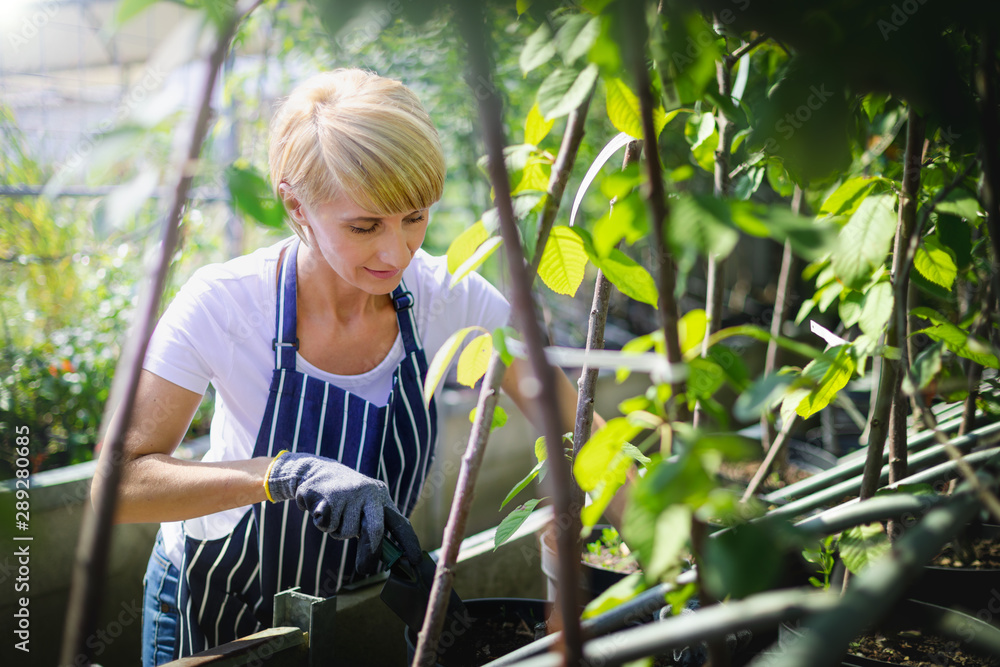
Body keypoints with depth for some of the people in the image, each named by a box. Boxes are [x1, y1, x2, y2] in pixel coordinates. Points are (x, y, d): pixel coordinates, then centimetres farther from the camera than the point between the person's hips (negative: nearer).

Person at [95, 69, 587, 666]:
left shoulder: (447, 297, -21)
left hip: (355, 600, 3)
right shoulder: (223, 302, -29)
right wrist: (286, 471, -43)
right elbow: (117, 485, -29)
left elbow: (574, 427, -14)